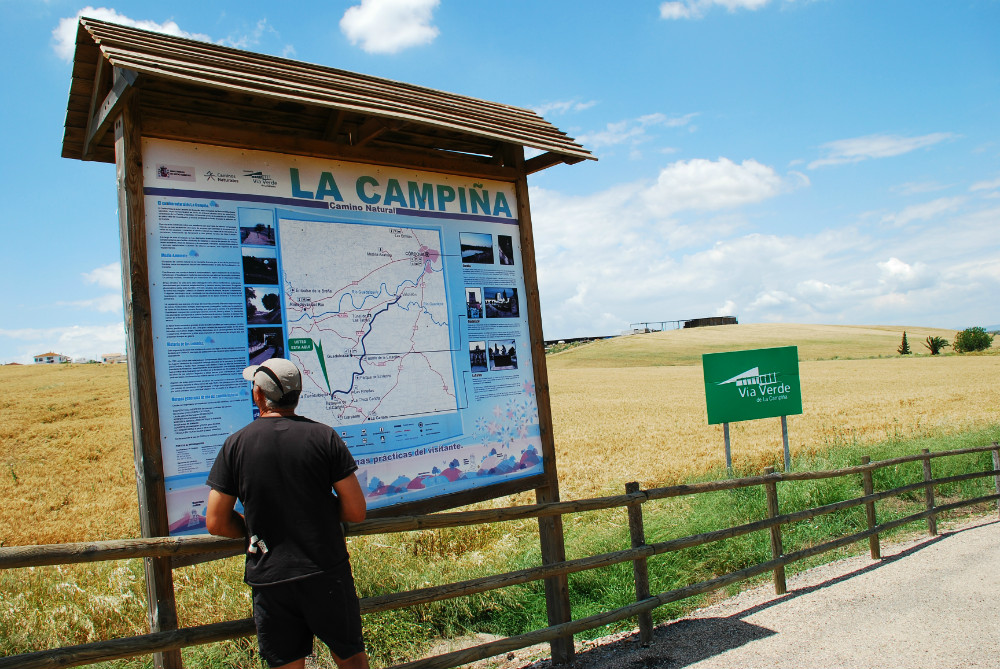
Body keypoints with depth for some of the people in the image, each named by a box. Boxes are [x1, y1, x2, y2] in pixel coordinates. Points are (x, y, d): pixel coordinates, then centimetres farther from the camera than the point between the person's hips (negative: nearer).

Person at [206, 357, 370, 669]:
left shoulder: (236, 444, -5)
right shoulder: (323, 436, -8)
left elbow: (216, 523, -2)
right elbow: (356, 511, -8)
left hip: (269, 580, 1)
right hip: (328, 573, 0)